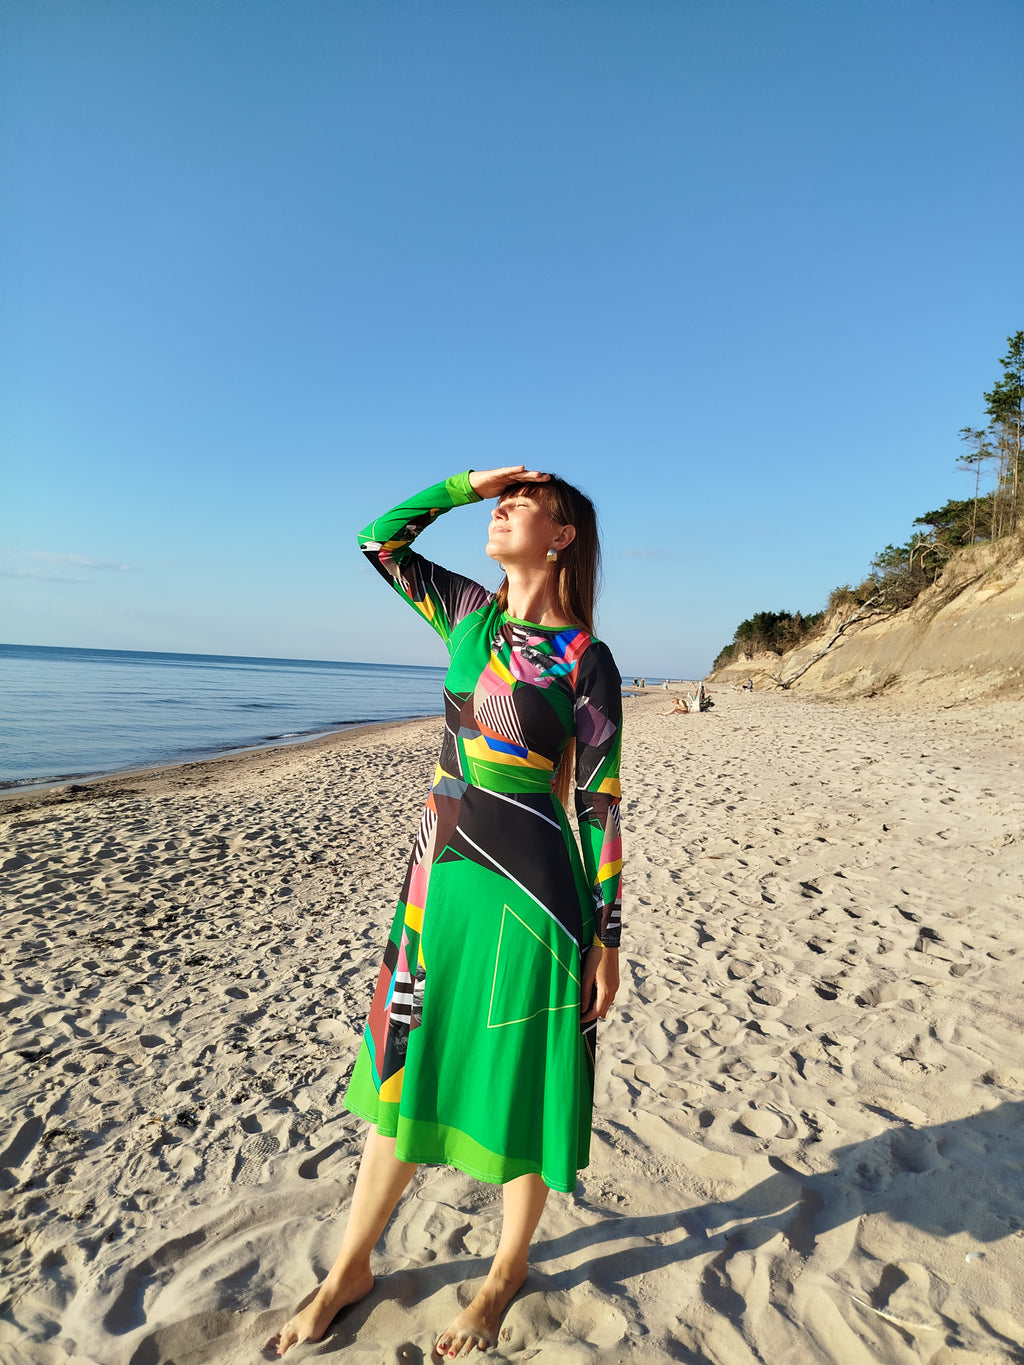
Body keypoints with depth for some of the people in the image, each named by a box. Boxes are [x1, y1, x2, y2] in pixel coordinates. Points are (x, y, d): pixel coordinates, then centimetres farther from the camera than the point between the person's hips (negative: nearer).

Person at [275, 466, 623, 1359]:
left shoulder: (586, 660, -9)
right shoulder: (471, 613, 6)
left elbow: (600, 804, -7)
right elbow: (380, 539, 13)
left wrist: (607, 935, -6)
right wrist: (469, 481, 5)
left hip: (528, 890, -5)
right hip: (441, 875, 5)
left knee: (518, 1078, 12)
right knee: (405, 1066, 18)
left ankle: (508, 1270, 40)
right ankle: (351, 1268, 40)